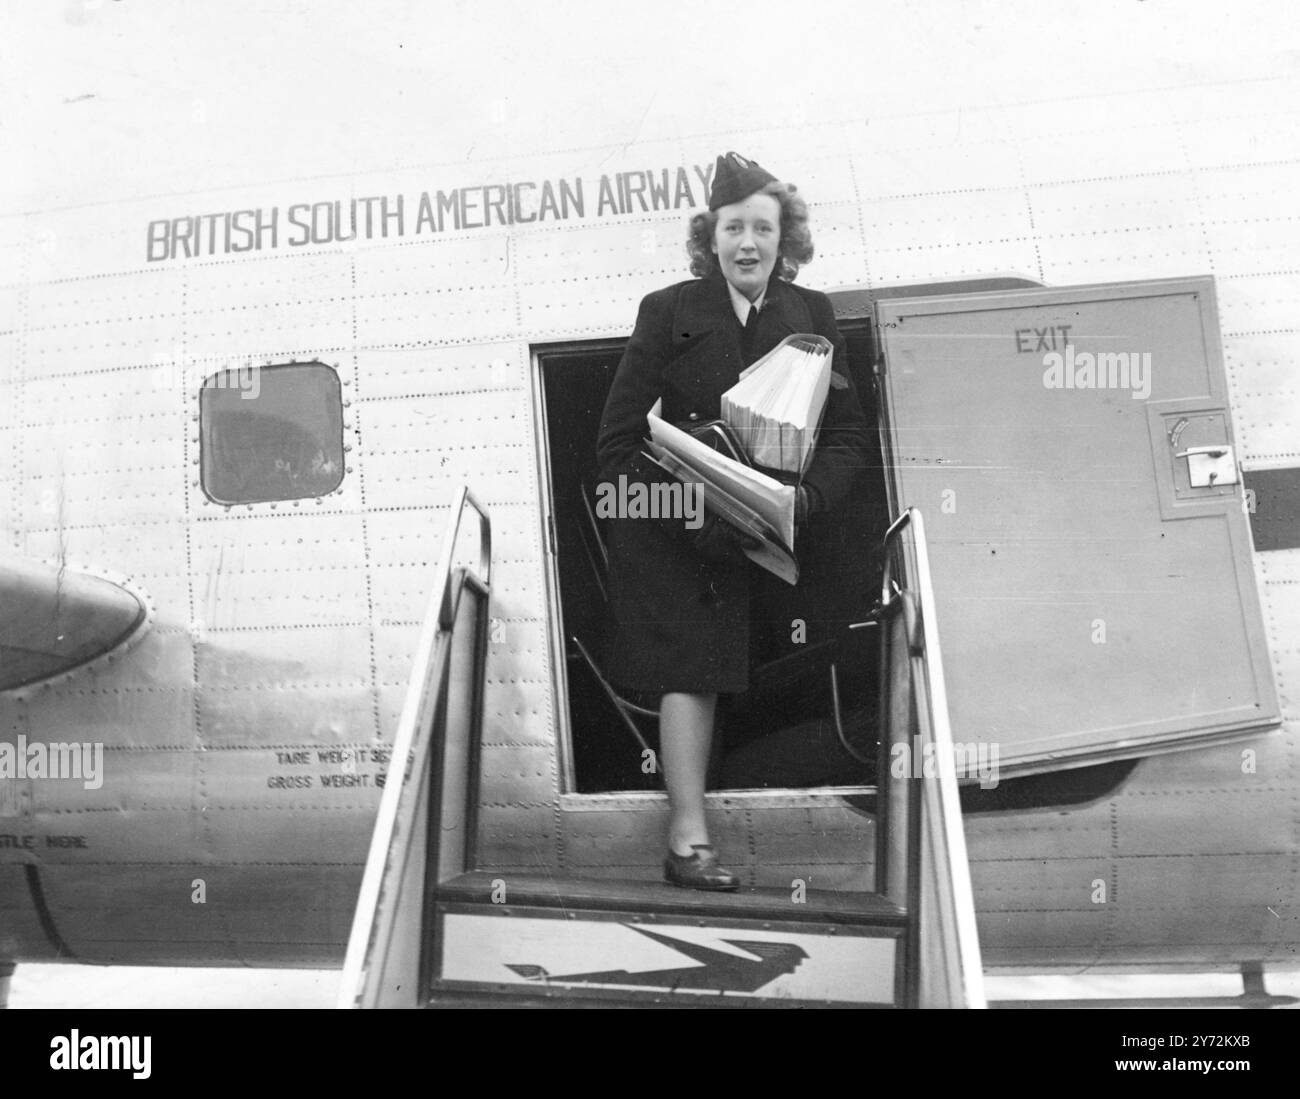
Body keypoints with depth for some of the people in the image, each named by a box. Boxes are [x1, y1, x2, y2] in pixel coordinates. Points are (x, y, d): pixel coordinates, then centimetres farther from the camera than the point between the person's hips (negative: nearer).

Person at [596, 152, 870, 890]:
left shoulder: (813, 316, 5)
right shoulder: (669, 311, -3)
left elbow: (849, 433, 1)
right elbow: (619, 438, -8)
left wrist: (806, 501, -18)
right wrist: (690, 516, -19)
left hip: (766, 539, 3)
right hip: (673, 531, -2)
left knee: (711, 671, 6)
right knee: (690, 671, -5)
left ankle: (688, 823, 20)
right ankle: (689, 840, 2)